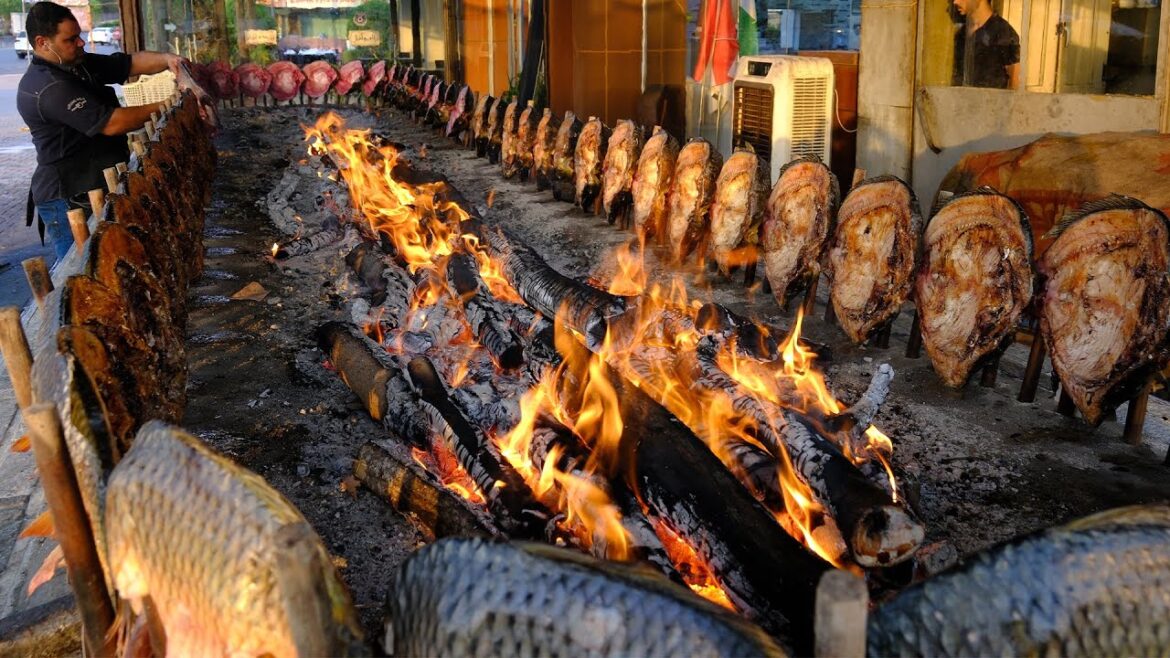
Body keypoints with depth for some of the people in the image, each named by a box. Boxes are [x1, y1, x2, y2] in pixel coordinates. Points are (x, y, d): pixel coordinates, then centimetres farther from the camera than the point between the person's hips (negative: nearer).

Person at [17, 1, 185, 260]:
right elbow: (111, 124, -25)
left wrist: (166, 60, -14)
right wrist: (161, 108, -16)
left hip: (95, 188, 10)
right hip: (69, 200, -10)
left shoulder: (80, 64, 7)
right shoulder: (49, 88, -23)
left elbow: (130, 63, 6)